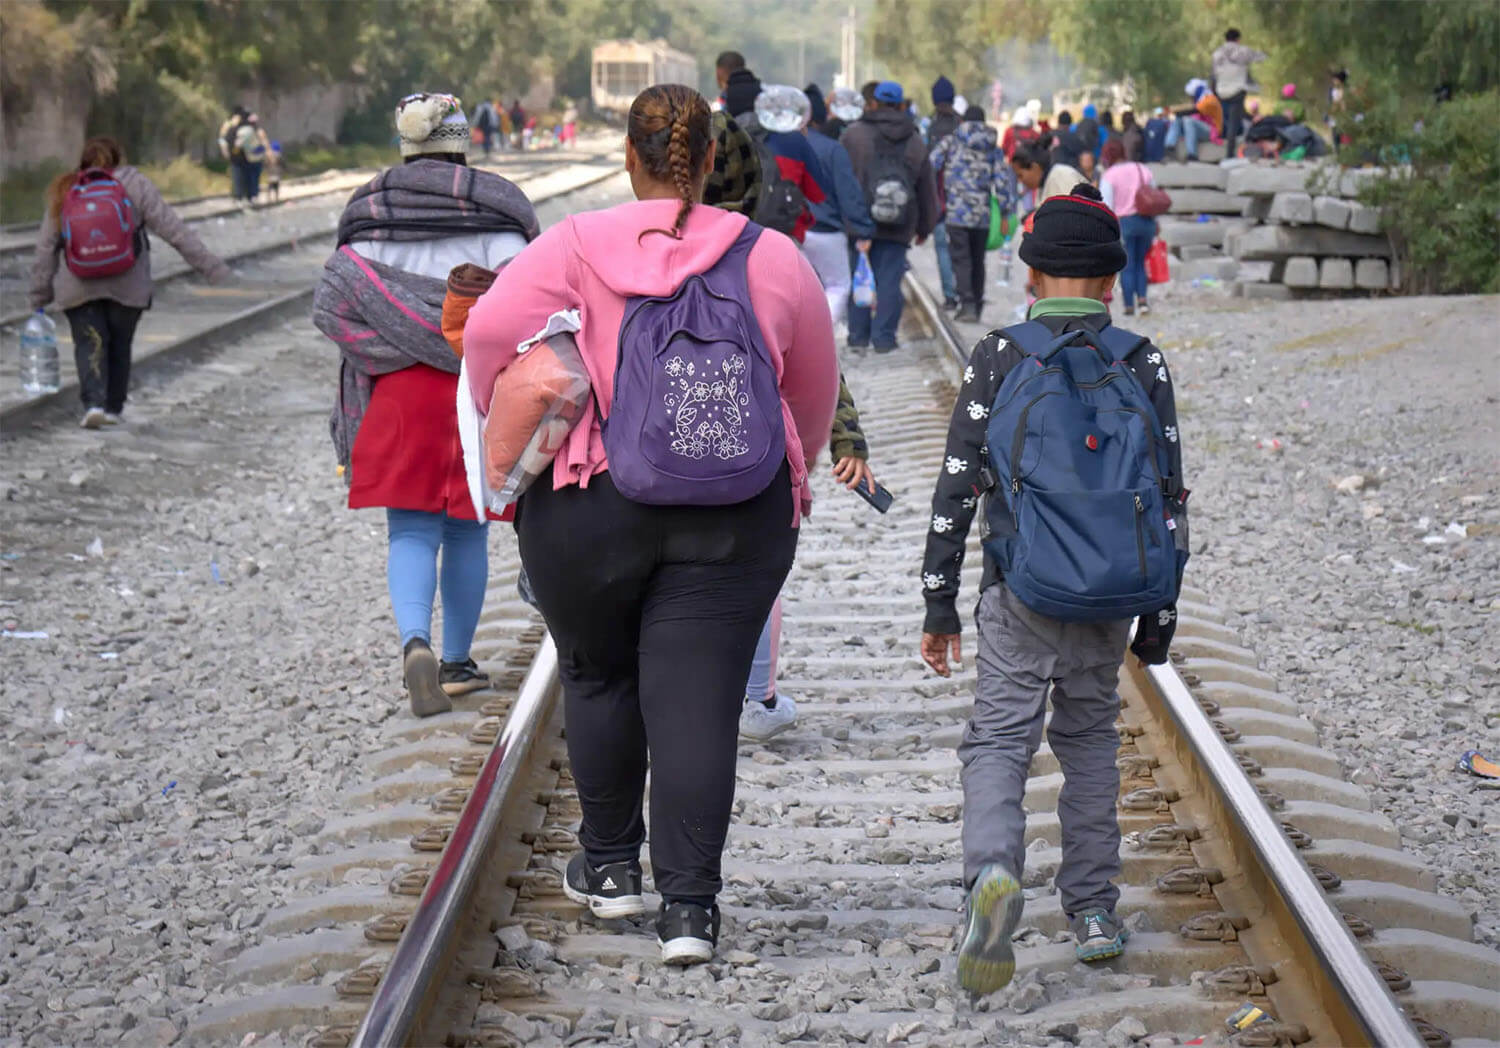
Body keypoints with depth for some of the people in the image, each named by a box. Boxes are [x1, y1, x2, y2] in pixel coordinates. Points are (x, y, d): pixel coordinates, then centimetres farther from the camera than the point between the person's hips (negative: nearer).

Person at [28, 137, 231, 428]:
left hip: (78, 289, 1)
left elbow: (46, 249, 9)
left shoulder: (64, 194, 9)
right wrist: (208, 264, 0)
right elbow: (174, 229, -2)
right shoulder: (135, 185, 3)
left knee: (89, 344, 5)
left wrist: (39, 295, 15)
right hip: (128, 286, 0)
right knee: (119, 345, 15)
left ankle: (93, 403, -15)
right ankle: (114, 407, 21)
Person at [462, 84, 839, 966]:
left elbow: (491, 331, -15)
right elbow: (817, 388, 13)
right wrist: (792, 474, 30)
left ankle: (611, 865, 30)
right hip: (738, 522, 1)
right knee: (698, 701, 2)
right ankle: (690, 903, -2)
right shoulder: (775, 260, 4)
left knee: (598, 678, 19)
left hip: (591, 505, -1)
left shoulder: (578, 247, -3)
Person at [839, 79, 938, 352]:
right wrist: (924, 227, 24)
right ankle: (884, 337, 2)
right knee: (889, 280, 3)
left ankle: (858, 334, 11)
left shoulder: (854, 135, -1)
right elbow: (927, 188, 16)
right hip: (897, 227, 2)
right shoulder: (915, 142, 10)